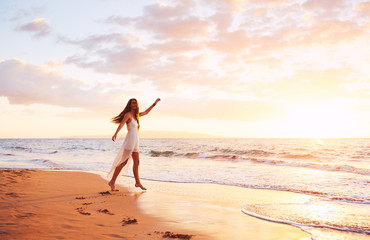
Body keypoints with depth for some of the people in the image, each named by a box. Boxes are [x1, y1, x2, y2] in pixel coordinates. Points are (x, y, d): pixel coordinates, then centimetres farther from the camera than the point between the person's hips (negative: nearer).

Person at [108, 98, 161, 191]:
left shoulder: (135, 115, 18)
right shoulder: (128, 114, -7)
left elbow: (146, 112, 34)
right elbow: (121, 124, -24)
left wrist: (154, 104, 36)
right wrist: (115, 133, -39)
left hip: (135, 142, 9)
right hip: (130, 139, -9)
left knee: (136, 162, 15)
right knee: (124, 162, -13)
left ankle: (137, 182, 25)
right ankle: (112, 182, -11)